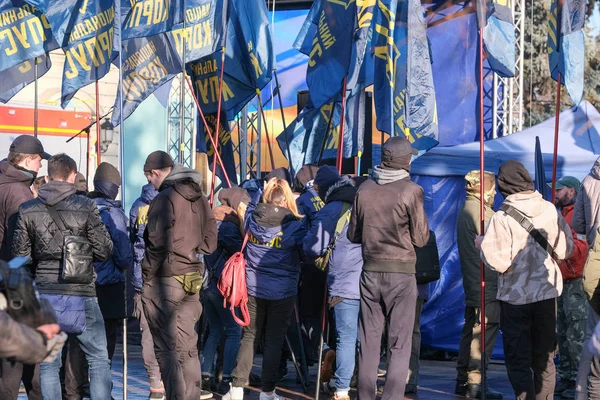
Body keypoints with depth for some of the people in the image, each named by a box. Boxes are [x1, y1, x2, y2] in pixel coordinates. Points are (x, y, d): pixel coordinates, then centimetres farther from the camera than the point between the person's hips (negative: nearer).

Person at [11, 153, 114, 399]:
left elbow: (20, 255, 2)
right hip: (81, 294, -3)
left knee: (48, 364, 7)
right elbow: (104, 251, -6)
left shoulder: (28, 210, 0)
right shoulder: (85, 207, -8)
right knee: (98, 360, 9)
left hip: (45, 293, 3)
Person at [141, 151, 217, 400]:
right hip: (193, 278, 7)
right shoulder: (199, 197, 9)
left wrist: (145, 274, -8)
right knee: (187, 345, 13)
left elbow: (159, 245, -18)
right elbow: (210, 241, 12)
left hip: (165, 280, -7)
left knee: (167, 347, -1)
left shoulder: (165, 199, -14)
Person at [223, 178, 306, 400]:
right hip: (282, 290, -2)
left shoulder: (252, 217, -5)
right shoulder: (295, 225, -12)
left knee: (249, 336, 12)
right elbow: (306, 254, -5)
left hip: (253, 288, 2)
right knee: (274, 340, 5)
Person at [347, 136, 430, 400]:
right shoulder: (411, 191, -10)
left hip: (370, 272, 4)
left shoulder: (365, 189, 1)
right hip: (401, 273, -4)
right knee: (400, 345, 1)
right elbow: (421, 239, -7)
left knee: (368, 343, 11)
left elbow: (353, 234, 9)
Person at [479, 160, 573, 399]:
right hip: (547, 292, 4)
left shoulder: (503, 218, -17)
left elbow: (498, 262, -19)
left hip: (515, 296, -4)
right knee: (544, 358, 15)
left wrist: (483, 244, -2)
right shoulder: (549, 210, -4)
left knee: (518, 359, 4)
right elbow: (565, 249, 4)